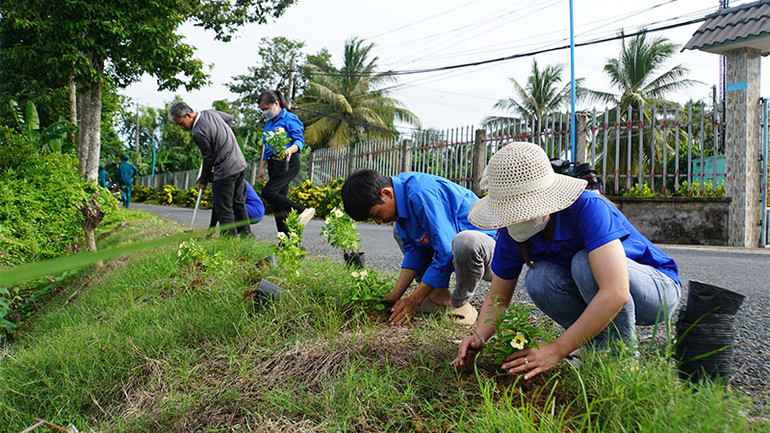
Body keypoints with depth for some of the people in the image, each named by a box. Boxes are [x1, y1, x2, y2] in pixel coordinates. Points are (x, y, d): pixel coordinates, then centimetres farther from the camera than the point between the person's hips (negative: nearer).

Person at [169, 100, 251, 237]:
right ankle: (245, 235, 24)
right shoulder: (209, 112, 6)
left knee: (224, 209, 0)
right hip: (240, 164, 9)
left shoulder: (198, 133, -19)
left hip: (225, 171, -9)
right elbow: (229, 118, 24)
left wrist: (203, 181, 4)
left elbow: (208, 158, -10)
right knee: (239, 203, 17)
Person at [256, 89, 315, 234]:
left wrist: (290, 149, -32)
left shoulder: (290, 119, -4)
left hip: (288, 164, -8)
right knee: (278, 204, 2)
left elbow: (300, 141, -12)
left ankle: (304, 211, -20)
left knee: (268, 192, -23)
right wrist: (262, 168, 18)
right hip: (274, 164, 8)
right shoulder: (268, 123, 19)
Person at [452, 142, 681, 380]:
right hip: (597, 300, 5)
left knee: (584, 263, -34)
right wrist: (479, 337, -26)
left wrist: (557, 349, -41)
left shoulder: (587, 207, -33)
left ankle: (622, 352, -12)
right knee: (538, 279, -24)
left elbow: (615, 293, -43)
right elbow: (497, 298, -5)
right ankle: (601, 346, -5)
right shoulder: (512, 232, -14)